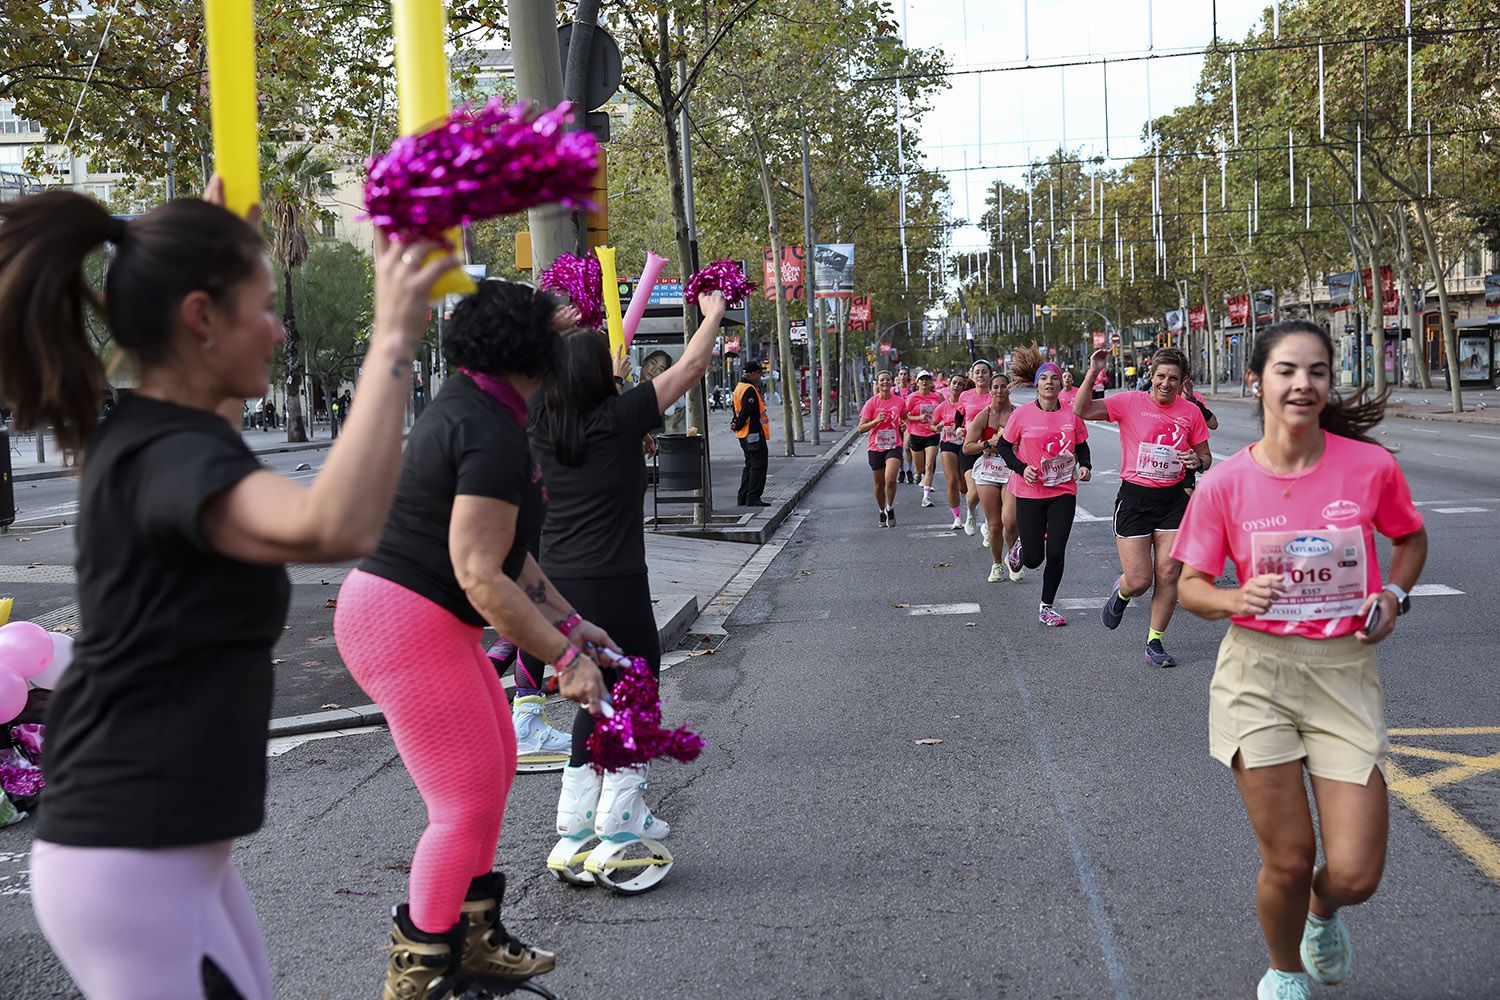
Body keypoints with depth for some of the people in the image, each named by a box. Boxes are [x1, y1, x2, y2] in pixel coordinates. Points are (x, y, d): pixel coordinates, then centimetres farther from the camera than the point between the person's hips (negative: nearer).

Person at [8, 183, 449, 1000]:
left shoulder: (138, 434, 7)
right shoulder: (166, 458, -23)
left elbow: (214, 417, 34)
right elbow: (336, 528, -44)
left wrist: (217, 241, 30)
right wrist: (392, 343, -38)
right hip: (133, 862, -10)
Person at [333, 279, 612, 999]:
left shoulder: (468, 409, 12)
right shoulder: (494, 433, -21)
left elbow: (502, 547, 18)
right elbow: (481, 577, -25)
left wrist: (568, 621, 17)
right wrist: (565, 658, -20)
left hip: (426, 619, 11)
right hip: (405, 621, -11)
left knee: (493, 767, 18)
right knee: (469, 800, -5)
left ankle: (474, 938, 31)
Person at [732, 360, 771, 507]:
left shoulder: (739, 387, 17)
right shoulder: (750, 390, -17)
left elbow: (738, 410, 19)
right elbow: (746, 411, -22)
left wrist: (736, 423, 4)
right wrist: (738, 425, -8)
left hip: (745, 435, 11)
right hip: (754, 433, -11)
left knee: (750, 465, 16)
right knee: (758, 465, -8)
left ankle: (743, 498, 19)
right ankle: (753, 498, -9)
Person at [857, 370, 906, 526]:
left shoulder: (899, 402, 1)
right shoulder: (871, 403, -6)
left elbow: (904, 418, 22)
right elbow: (861, 428, -8)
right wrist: (876, 421, -22)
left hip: (894, 446, 0)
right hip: (875, 447, 0)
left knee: (890, 479, -20)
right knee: (879, 484, 10)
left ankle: (890, 509, 2)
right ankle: (882, 513, 30)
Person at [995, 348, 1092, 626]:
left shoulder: (1072, 415, -2)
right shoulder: (1022, 414, -8)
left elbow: (1081, 446, 12)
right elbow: (1004, 446, 2)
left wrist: (1085, 466, -7)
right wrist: (1022, 468, -14)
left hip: (1064, 492, 1)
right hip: (1030, 492, -1)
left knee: (1056, 553, -2)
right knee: (1033, 558, 1)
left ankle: (1046, 607, 16)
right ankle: (1022, 546, 40)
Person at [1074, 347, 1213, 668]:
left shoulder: (1190, 412, 4)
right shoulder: (1130, 403, -6)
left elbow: (1205, 456, 15)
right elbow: (1081, 410, -16)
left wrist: (1198, 461, -8)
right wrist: (1093, 373, -25)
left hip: (1173, 499, 3)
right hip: (1134, 498, -3)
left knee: (1168, 574, 0)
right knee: (1139, 581, -6)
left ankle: (1154, 644, 16)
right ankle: (1120, 592, 33)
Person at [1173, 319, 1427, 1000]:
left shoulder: (1370, 466, -6)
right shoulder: (1225, 483, -7)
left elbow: (1411, 539, 14)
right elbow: (1190, 586, 2)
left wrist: (1393, 595, -4)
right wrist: (1237, 600, -18)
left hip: (1346, 671, 1)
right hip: (1258, 670, -1)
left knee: (1355, 874, -2)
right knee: (1288, 861, 2)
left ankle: (1322, 913, 38)